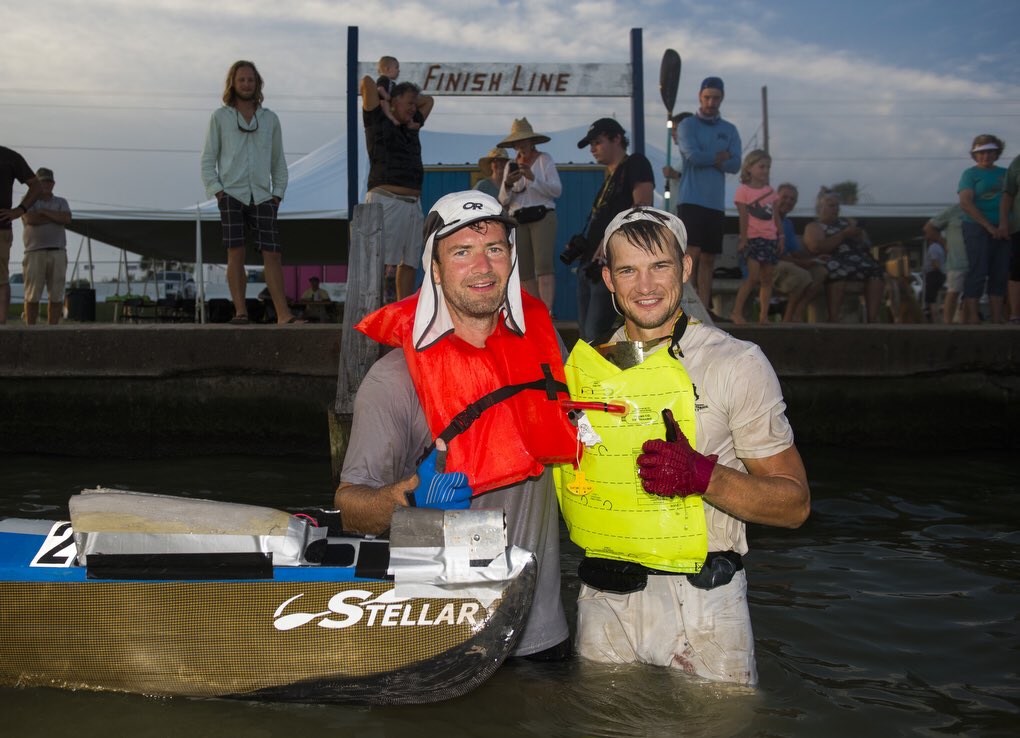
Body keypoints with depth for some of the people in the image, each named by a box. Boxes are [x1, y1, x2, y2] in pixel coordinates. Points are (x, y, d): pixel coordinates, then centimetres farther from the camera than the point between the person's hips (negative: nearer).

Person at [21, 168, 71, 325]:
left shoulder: (61, 203, 14)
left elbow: (67, 219, -7)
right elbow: (30, 219, -13)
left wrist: (44, 211, -9)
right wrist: (57, 218, -5)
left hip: (58, 254, 2)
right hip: (35, 253, -2)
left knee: (56, 295, -2)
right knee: (33, 296, -4)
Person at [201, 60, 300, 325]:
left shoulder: (270, 118, 15)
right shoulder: (220, 117, 9)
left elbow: (279, 161, 17)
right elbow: (208, 159, 7)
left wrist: (278, 193, 6)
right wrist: (217, 191, -5)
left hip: (262, 196, 2)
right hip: (231, 194, -1)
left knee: (272, 254, -5)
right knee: (235, 253, -6)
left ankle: (283, 313, -6)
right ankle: (240, 311, -2)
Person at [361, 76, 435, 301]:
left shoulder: (411, 126, 24)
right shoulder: (378, 121, 6)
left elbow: (428, 101, 36)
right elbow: (367, 81, 0)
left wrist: (410, 98, 26)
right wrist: (383, 98, 15)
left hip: (413, 204, 7)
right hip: (386, 202, -7)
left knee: (409, 261, 6)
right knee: (380, 262, -13)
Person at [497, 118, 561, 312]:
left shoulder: (544, 160, 6)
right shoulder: (511, 166, 16)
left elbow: (557, 190, -6)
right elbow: (503, 201, 12)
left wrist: (532, 178, -16)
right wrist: (507, 184, -9)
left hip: (542, 216, -4)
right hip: (517, 220, 4)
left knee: (544, 264, -19)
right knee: (524, 270, -1)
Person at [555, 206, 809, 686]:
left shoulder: (736, 363, -6)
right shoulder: (583, 363, 5)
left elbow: (794, 503, -8)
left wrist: (703, 475, -24)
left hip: (700, 609, -3)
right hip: (603, 605, 4)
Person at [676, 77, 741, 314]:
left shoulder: (729, 130, 15)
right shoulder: (687, 125, 3)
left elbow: (735, 165, 1)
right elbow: (693, 156, -13)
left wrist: (707, 159, -8)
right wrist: (720, 156, -1)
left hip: (716, 202, 5)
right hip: (692, 200, -4)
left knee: (708, 258, 5)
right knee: (692, 252, -15)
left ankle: (704, 308, 7)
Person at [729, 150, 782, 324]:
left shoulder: (771, 191, 15)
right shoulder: (743, 190, -1)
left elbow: (776, 216, 15)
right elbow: (744, 217, -8)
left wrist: (780, 237, 9)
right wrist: (743, 238, -12)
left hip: (770, 239, 6)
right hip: (753, 238, -6)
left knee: (768, 279, 4)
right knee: (753, 277, -15)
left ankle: (763, 316, 8)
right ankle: (737, 312, -8)